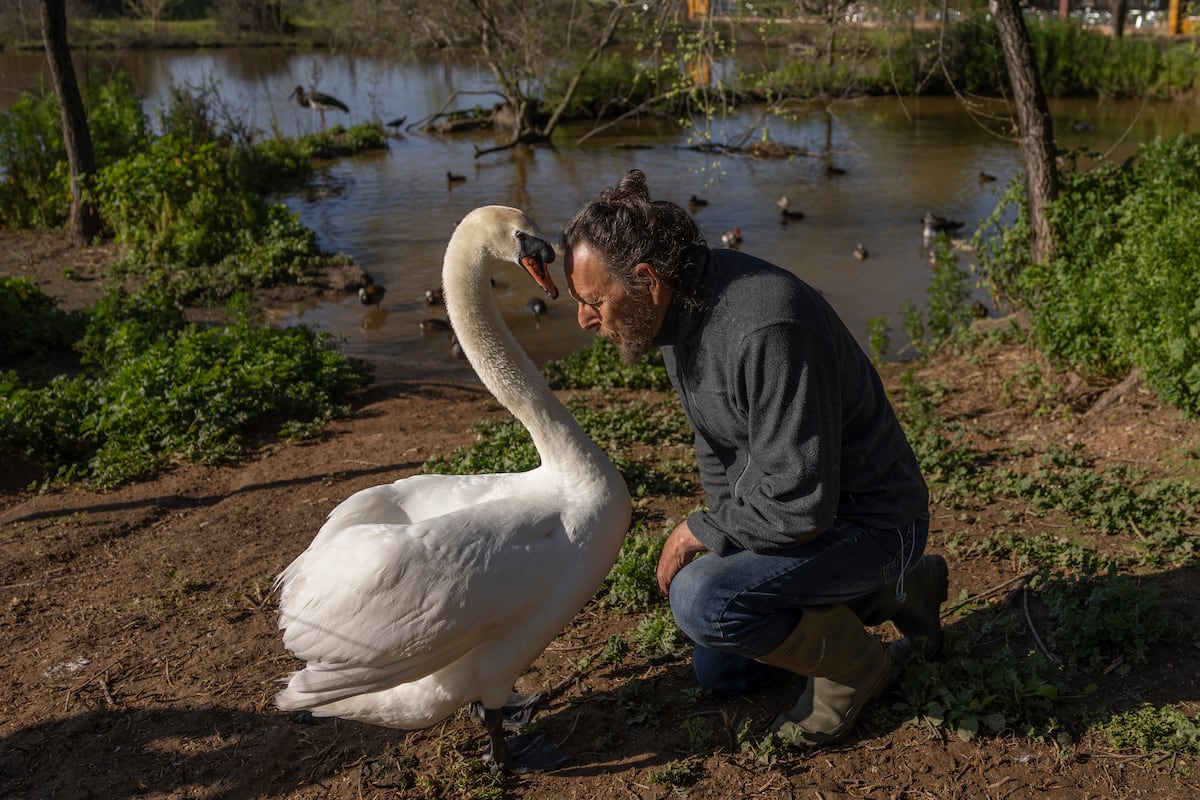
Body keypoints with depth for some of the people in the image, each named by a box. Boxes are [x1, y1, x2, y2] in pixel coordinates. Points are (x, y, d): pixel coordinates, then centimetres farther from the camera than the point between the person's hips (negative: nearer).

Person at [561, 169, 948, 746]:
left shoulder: (767, 330, -35)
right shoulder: (681, 306, -5)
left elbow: (801, 504, -33)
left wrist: (698, 533, -18)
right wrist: (725, 536, 2)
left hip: (865, 520, -9)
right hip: (785, 504, 9)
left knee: (703, 600, -31)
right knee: (718, 672, 20)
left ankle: (855, 664, -1)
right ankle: (893, 592, 28)